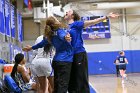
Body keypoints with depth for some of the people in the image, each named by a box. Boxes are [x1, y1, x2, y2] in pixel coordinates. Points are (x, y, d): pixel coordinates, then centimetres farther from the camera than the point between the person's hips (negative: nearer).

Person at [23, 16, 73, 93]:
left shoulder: (50, 35, 14)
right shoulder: (60, 31, -6)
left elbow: (42, 43, 27)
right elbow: (62, 36, -31)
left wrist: (31, 48, 46)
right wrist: (65, 37, -55)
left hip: (57, 60, 8)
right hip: (65, 60, -8)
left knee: (57, 84, 14)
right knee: (63, 85, -12)